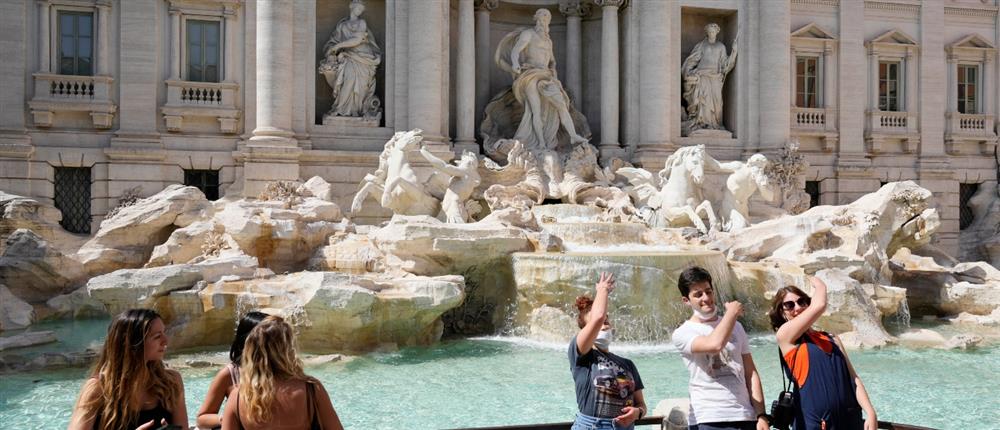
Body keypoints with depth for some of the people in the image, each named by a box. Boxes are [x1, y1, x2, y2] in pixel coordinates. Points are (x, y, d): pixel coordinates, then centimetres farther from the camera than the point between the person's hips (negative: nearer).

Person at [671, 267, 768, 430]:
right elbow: (715, 344, -23)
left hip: (746, 417, 4)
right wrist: (732, 312, -7)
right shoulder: (682, 333, -3)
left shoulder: (736, 327, 13)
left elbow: (750, 373, 10)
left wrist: (761, 415, 1)